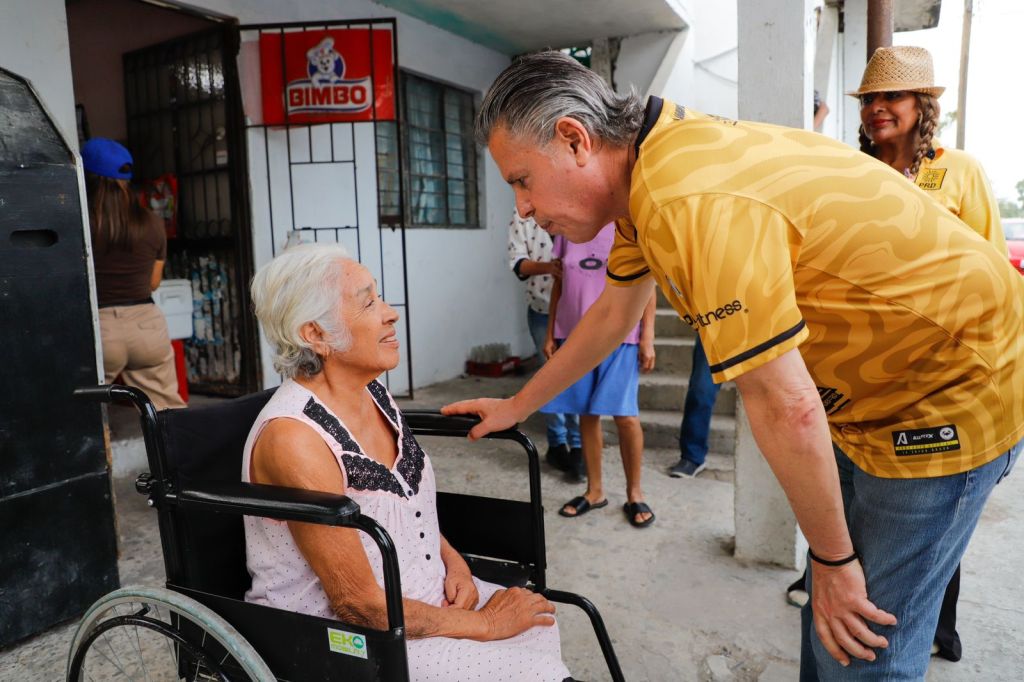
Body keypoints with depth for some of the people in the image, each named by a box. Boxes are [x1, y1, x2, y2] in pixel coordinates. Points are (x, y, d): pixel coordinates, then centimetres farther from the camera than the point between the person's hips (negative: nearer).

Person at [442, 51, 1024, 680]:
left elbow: (786, 407, -29)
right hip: (873, 390, 9)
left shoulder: (693, 203, -33)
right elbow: (614, 315, 11)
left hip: (951, 385, -9)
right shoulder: (649, 165, -2)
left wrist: (835, 560, -13)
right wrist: (518, 406, 19)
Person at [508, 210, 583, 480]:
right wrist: (547, 267, -24)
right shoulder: (523, 214, 2)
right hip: (542, 309, 1)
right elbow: (517, 262, -5)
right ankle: (557, 444, 23)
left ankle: (577, 447, 7)